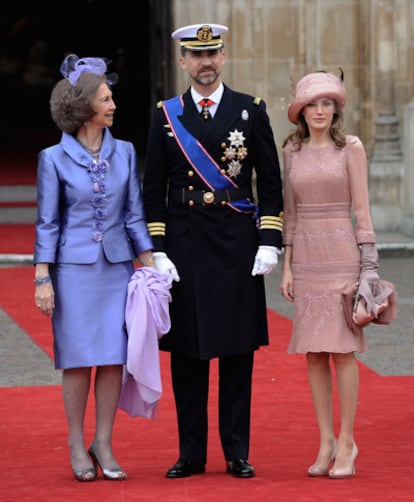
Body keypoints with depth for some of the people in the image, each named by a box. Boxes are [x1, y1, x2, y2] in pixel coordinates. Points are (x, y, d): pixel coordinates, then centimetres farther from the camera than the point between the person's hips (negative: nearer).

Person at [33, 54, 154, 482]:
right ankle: (77, 446, 11)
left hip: (117, 266, 3)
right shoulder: (55, 159, -3)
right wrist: (42, 278, -5)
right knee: (79, 357, 0)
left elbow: (134, 214, 10)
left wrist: (149, 264, 4)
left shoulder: (124, 153, 5)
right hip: (74, 268, -3)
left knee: (113, 357, 1)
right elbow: (47, 223, -1)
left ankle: (103, 445, 10)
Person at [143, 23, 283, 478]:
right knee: (186, 350, 3)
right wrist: (158, 252, -2)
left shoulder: (250, 110, 4)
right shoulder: (166, 115, 5)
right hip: (184, 244, 1)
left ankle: (237, 453, 9)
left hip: (237, 244, -1)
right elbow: (154, 190, 5)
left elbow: (271, 183, 5)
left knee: (238, 348, 2)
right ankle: (191, 453, 10)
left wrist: (270, 244, -3)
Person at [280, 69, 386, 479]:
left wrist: (368, 263, -8)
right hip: (306, 257, 4)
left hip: (341, 254, -4)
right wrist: (287, 266, 7)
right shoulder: (292, 151, 9)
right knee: (314, 352, 3)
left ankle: (346, 442, 1)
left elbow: (361, 208, -3)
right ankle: (326, 442, 9)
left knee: (342, 349, -5)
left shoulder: (350, 147, -2)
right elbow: (290, 212, 12)